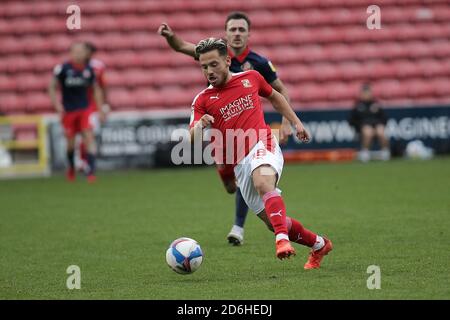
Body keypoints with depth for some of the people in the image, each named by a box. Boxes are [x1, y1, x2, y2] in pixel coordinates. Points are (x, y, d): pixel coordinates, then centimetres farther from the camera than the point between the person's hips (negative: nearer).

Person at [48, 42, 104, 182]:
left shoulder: (89, 70, 0)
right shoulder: (62, 69, -9)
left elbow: (96, 89, 13)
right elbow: (52, 87, -1)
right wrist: (58, 106, -11)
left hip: (84, 109, 1)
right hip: (68, 111, -1)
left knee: (89, 137, -13)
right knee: (70, 141, 7)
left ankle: (91, 171, -15)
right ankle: (71, 168, 33)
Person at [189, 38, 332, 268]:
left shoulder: (251, 78, 8)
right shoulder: (203, 100, 6)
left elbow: (274, 96, 28)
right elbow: (192, 139, -7)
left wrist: (296, 123, 23)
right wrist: (200, 126, -29)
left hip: (263, 145, -3)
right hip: (239, 163, 3)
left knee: (263, 182, -37)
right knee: (272, 222, 3)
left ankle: (282, 239, -46)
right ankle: (319, 244, 24)